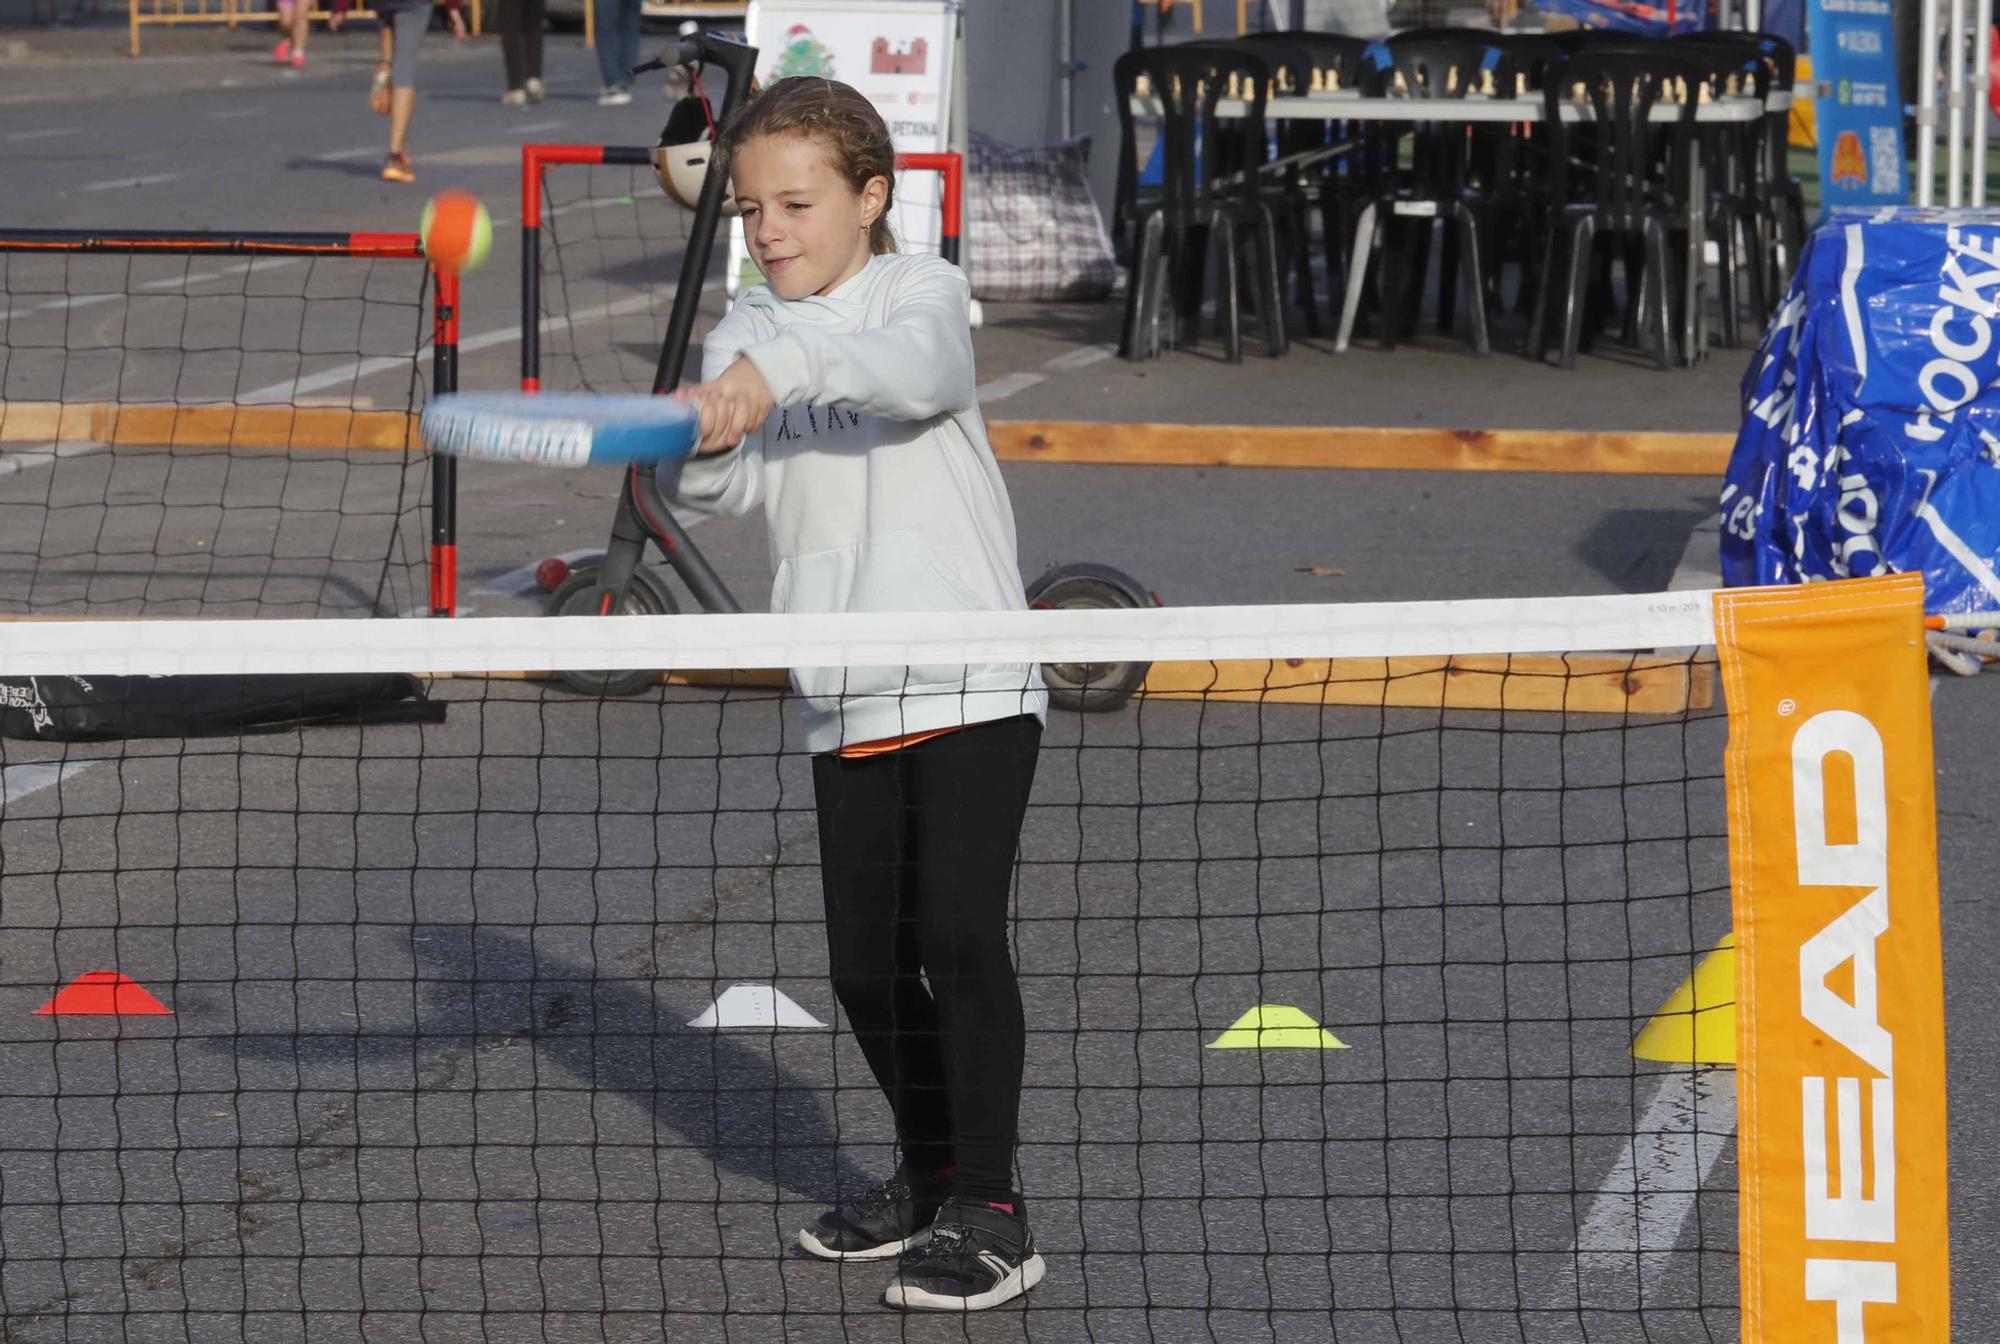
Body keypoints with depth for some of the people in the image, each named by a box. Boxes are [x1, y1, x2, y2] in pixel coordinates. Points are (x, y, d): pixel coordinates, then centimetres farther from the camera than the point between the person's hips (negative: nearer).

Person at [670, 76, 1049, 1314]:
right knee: (866, 964, 9)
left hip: (970, 684, -6)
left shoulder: (922, 291, -1)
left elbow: (919, 371, -26)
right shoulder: (744, 337, 12)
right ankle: (931, 1175, 28)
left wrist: (785, 370, -42)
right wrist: (703, 441, -27)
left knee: (960, 936, -13)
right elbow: (725, 490, -3)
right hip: (845, 700, 6)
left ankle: (991, 1215, -7)